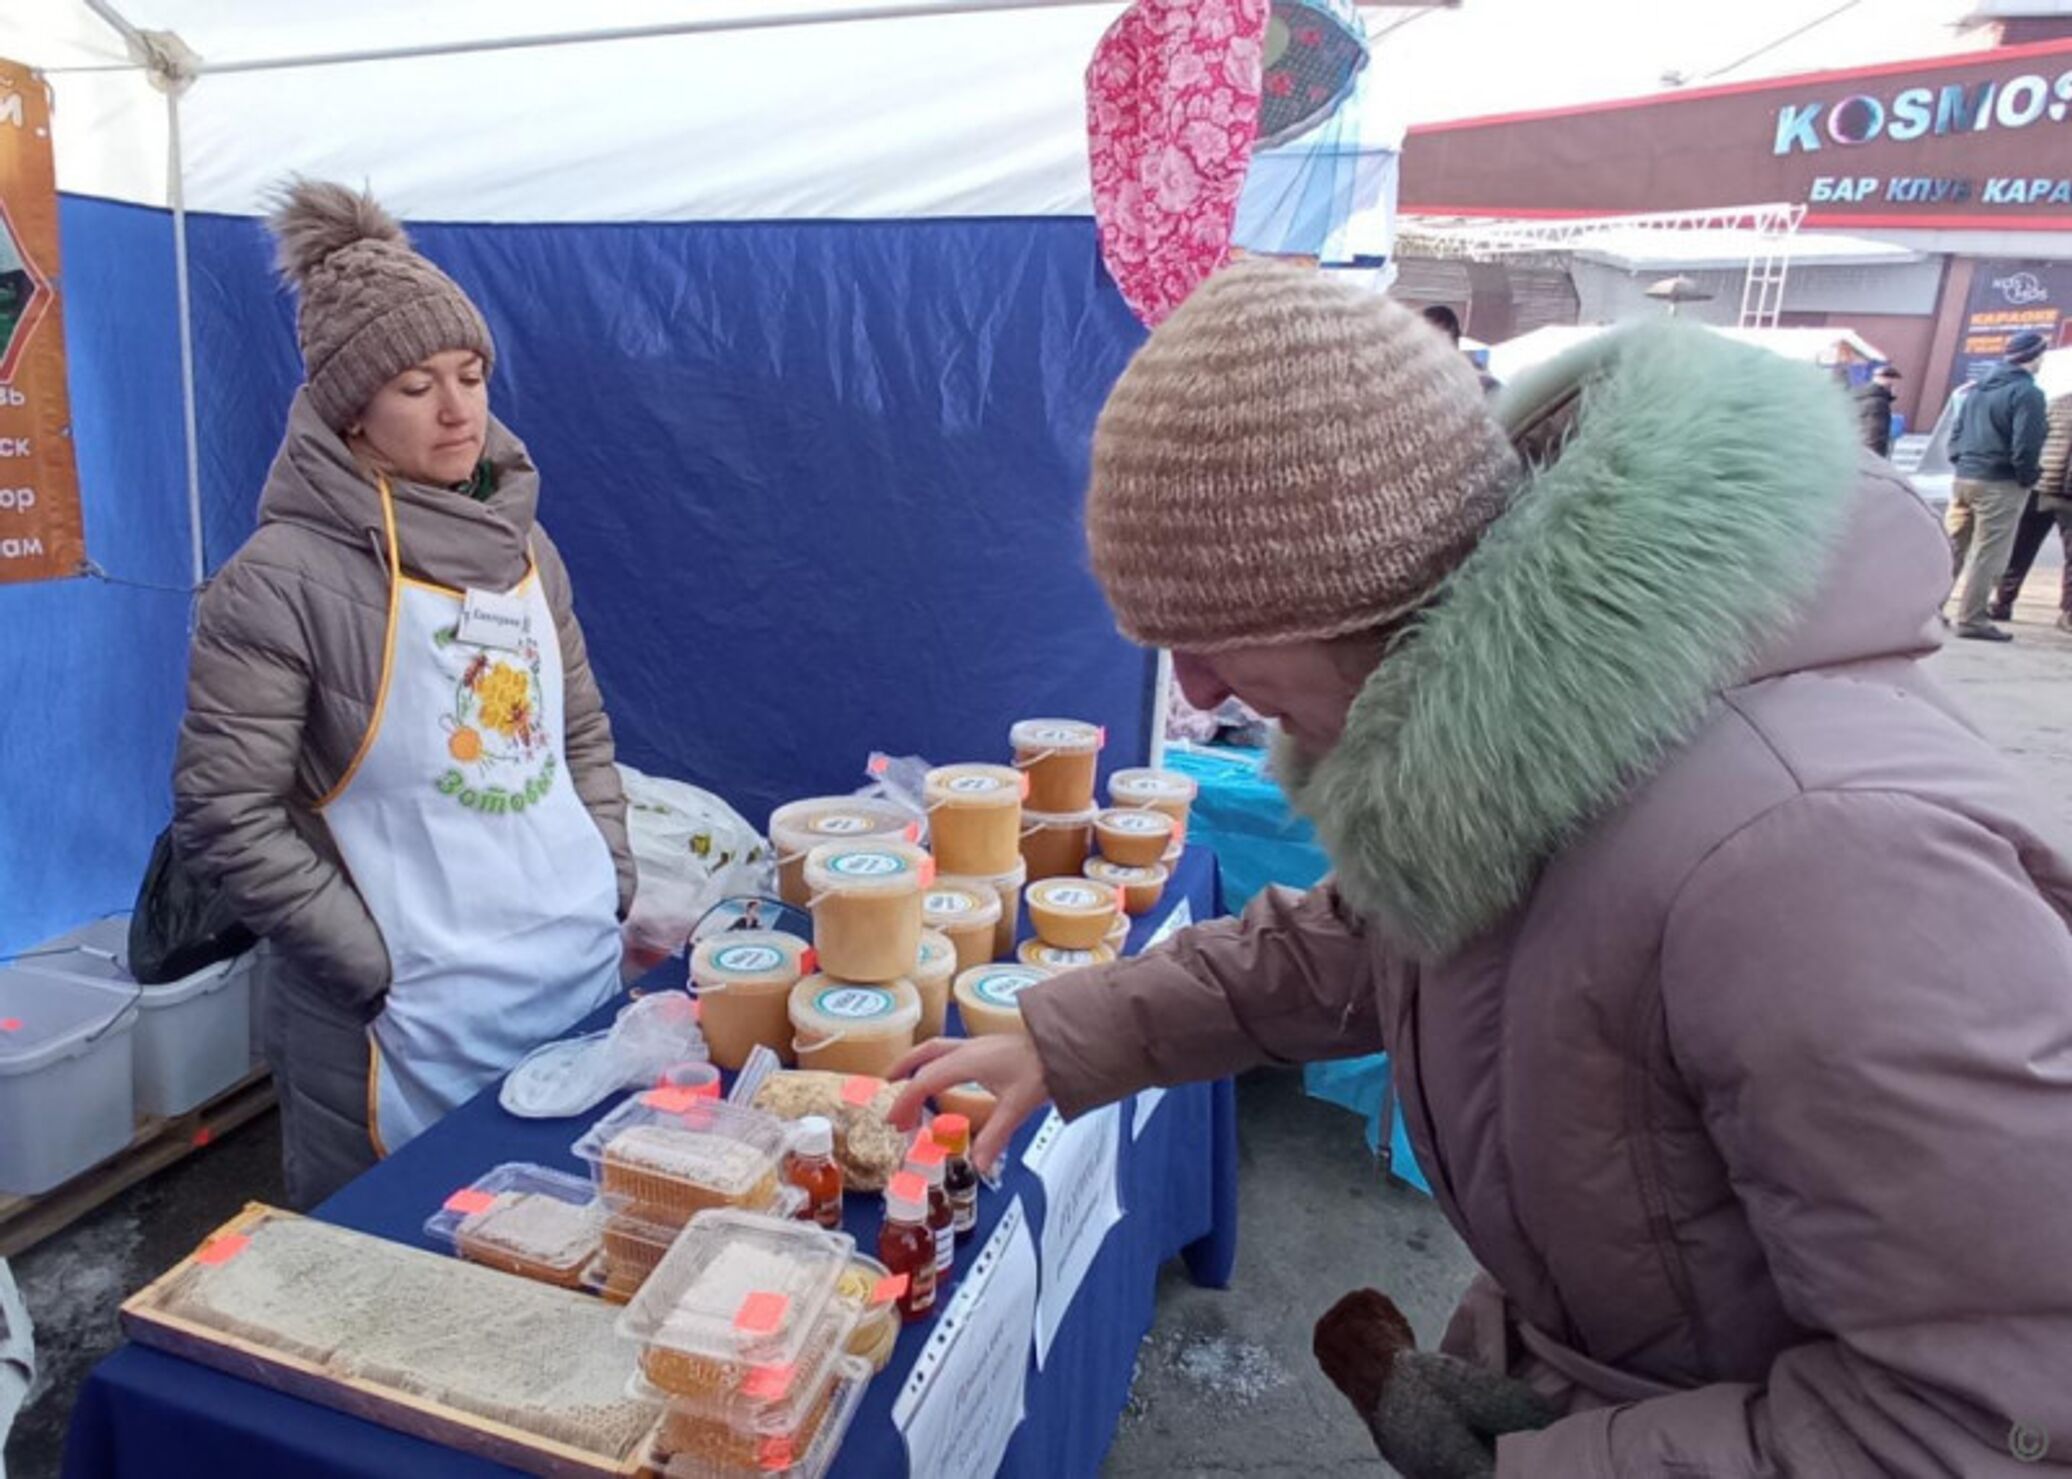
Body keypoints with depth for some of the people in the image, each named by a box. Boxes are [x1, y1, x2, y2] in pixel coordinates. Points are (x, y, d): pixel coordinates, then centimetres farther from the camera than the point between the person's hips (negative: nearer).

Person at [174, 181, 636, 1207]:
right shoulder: (285, 577, -13)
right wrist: (382, 967, -14)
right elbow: (223, 816, -14)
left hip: (581, 982, 5)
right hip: (406, 1027, -5)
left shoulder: (520, 545, 6)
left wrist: (613, 885, 5)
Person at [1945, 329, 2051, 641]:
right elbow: (2025, 446, -18)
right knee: (1988, 555, -2)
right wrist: (2029, 478, -4)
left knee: (1952, 548, 14)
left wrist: (1961, 462, 16)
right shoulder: (2027, 392, -12)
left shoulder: (1979, 388, 12)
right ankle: (1972, 620, 1)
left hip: (1964, 478, 7)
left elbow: (1957, 431, 15)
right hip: (2000, 484, -7)